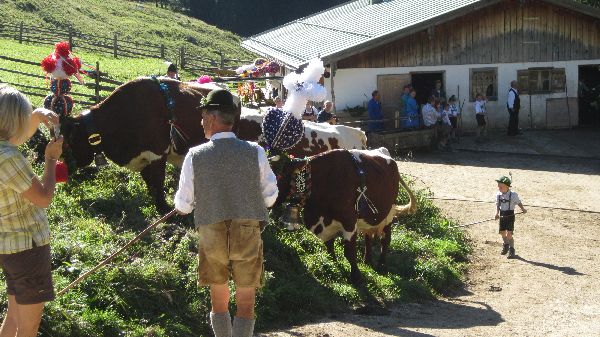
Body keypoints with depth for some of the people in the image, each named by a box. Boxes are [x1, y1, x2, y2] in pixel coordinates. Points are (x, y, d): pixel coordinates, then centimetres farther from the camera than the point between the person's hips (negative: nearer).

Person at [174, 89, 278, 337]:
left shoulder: (195, 156, -10)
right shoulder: (255, 153, -9)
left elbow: (183, 206, -3)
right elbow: (270, 197, 0)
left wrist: (180, 203, 21)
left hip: (211, 237, 1)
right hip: (248, 235, 0)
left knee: (219, 301, 18)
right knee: (245, 304, 8)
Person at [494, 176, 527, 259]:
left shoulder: (513, 195, -13)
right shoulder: (498, 195, -1)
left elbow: (518, 202, 1)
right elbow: (497, 205, 8)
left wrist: (523, 209, -8)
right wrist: (497, 213, -3)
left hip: (510, 216, -5)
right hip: (502, 216, 5)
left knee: (509, 234, -10)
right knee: (502, 232, 16)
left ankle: (511, 250, 8)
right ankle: (506, 245, 44)